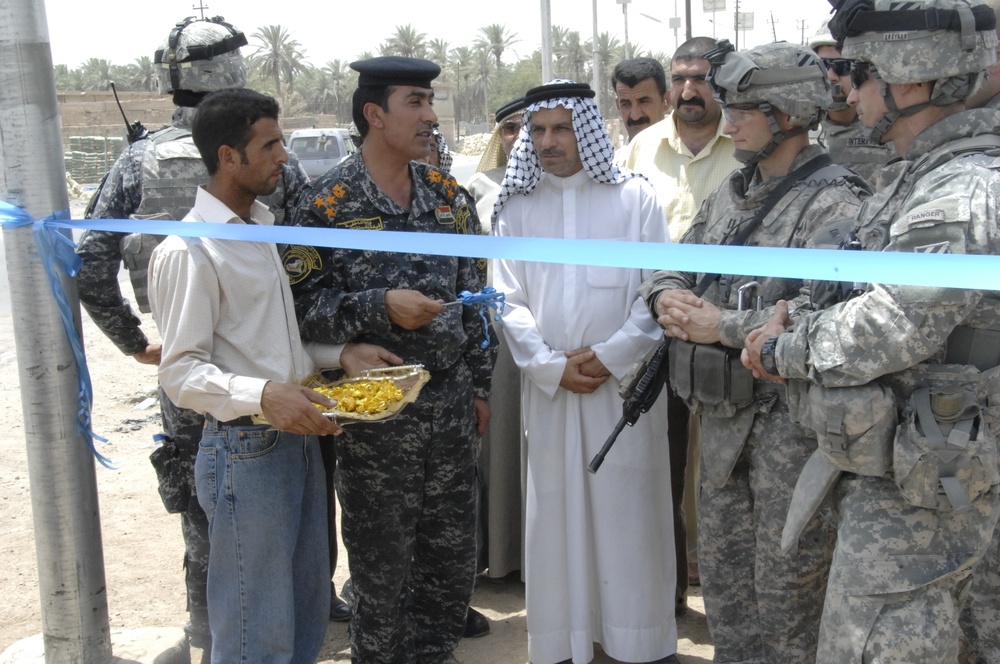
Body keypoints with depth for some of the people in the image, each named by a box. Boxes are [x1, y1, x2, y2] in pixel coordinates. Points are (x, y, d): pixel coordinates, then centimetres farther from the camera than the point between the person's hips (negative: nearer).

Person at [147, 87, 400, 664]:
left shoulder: (264, 228, 14)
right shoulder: (189, 251, -15)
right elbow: (181, 373, -19)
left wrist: (339, 354, 5)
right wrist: (262, 396, -34)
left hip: (300, 438, 9)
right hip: (244, 452, -9)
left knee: (309, 616, 18)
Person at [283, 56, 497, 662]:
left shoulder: (450, 196, 7)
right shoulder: (329, 204, -9)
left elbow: (473, 294, 12)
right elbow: (303, 303, -12)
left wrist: (480, 385, 10)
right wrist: (380, 306, -24)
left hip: (451, 405, 5)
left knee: (454, 555, 15)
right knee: (383, 565, 7)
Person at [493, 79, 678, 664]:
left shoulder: (635, 198, 2)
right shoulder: (518, 207, 8)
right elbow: (510, 300, 4)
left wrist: (610, 356, -12)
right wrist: (552, 366, -8)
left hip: (626, 382, -2)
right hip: (549, 387, 2)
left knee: (631, 509, 2)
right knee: (557, 509, 6)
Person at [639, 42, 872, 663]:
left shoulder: (835, 204, -14)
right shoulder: (732, 193, 13)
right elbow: (674, 262, 19)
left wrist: (723, 326, -21)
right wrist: (667, 293, -5)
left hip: (792, 419, -8)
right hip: (724, 415, 8)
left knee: (788, 588, 5)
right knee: (722, 570, 19)